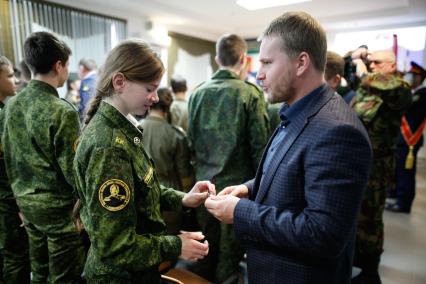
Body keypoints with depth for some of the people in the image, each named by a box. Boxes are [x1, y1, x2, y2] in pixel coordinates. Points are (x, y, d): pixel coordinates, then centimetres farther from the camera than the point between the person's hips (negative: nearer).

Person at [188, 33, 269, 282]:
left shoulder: (198, 93, 1)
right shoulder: (250, 93, -11)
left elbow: (191, 139, 7)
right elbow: (259, 144, -10)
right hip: (237, 184, -4)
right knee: (230, 253, 12)